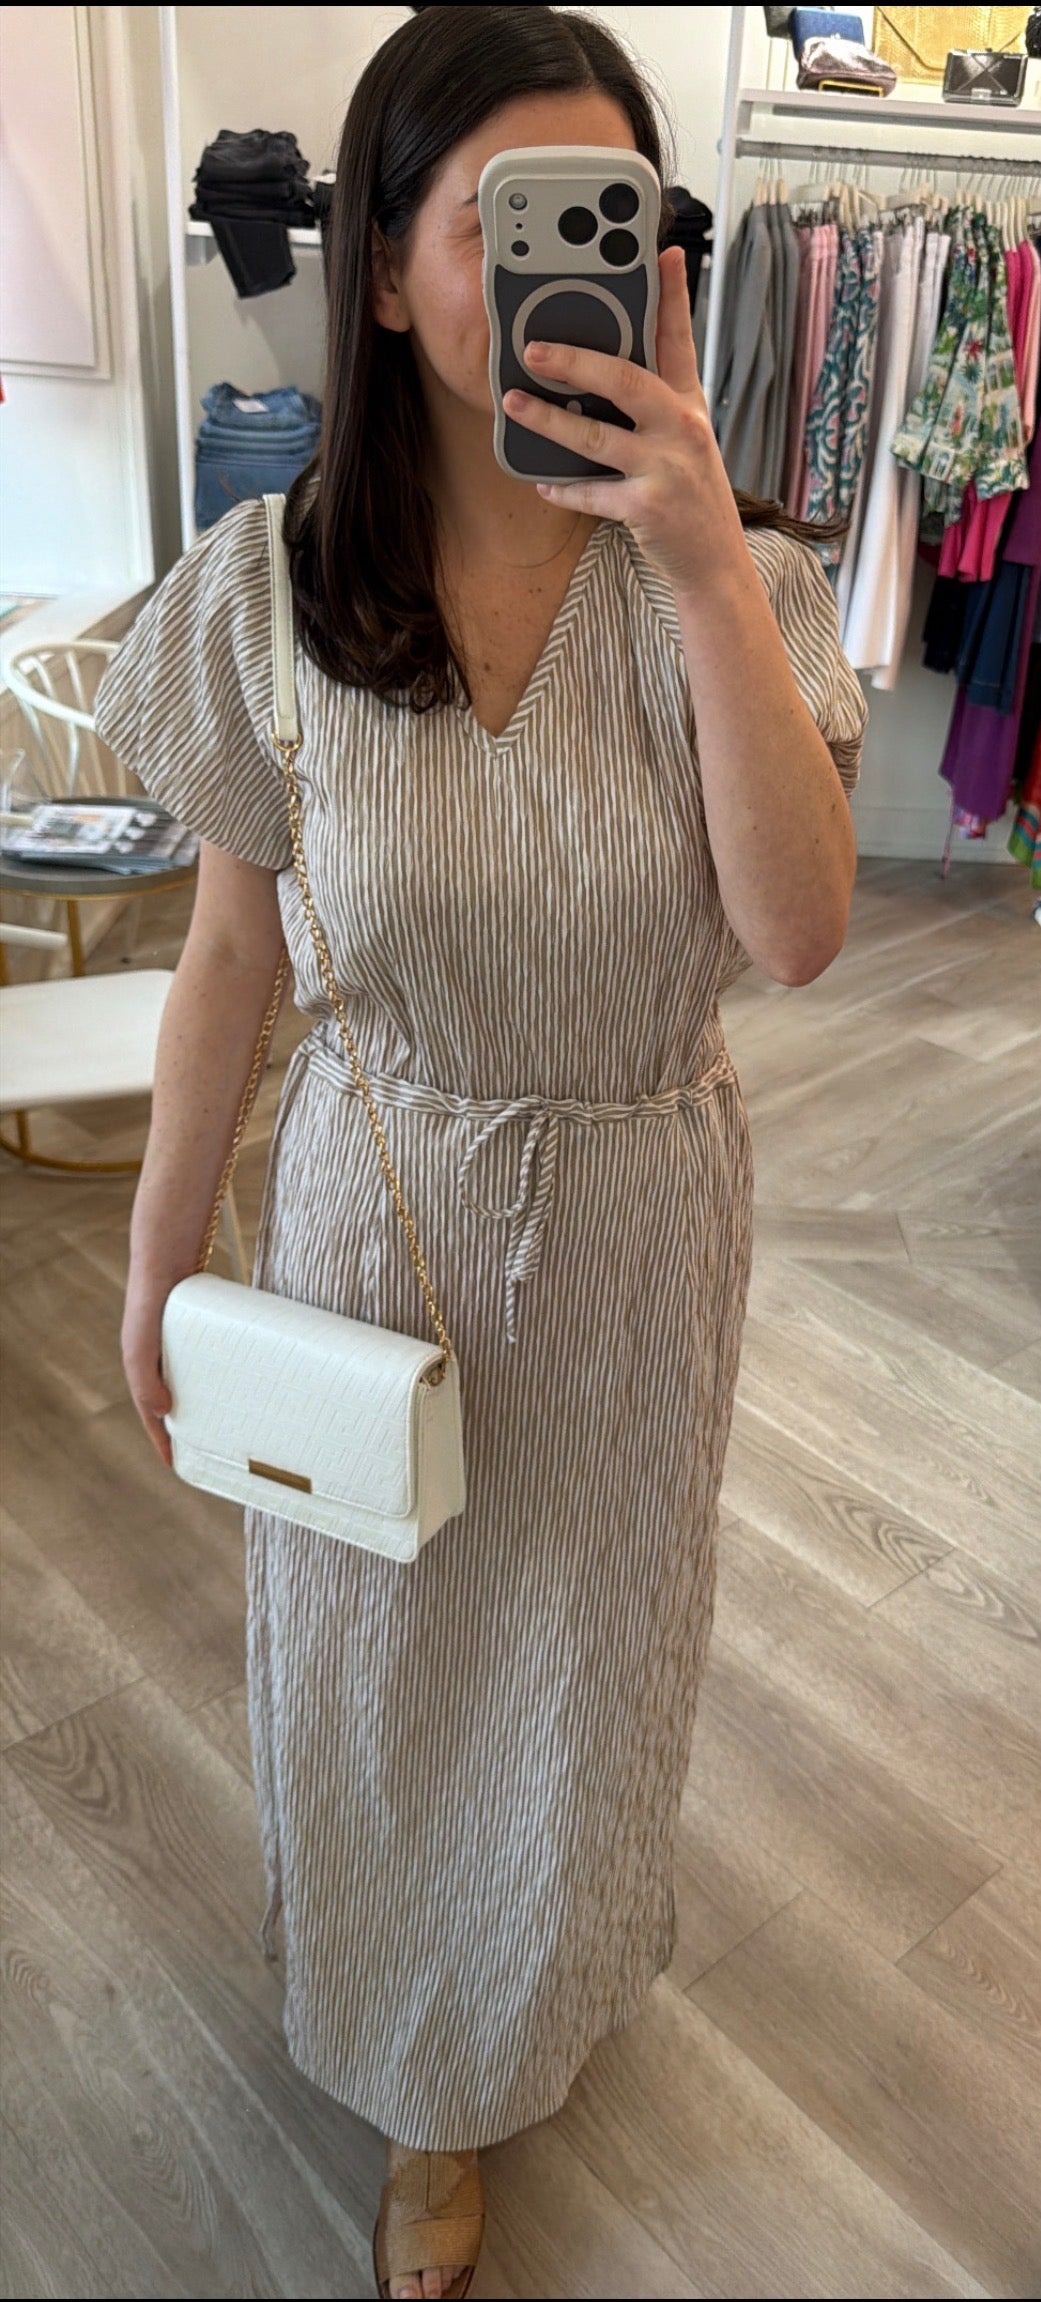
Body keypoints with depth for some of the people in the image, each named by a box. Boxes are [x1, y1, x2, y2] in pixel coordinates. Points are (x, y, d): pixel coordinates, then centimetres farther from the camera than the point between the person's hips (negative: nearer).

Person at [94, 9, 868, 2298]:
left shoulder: (726, 576, -12)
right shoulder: (268, 586, -12)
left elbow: (799, 931, -24)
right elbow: (234, 949, -5)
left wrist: (710, 566, -31)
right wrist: (156, 1262, 0)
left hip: (641, 1223, 0)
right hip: (380, 1204, 1)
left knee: (588, 1647, 21)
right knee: (383, 1652, 19)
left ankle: (552, 1981, 57)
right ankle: (430, 2085, 53)